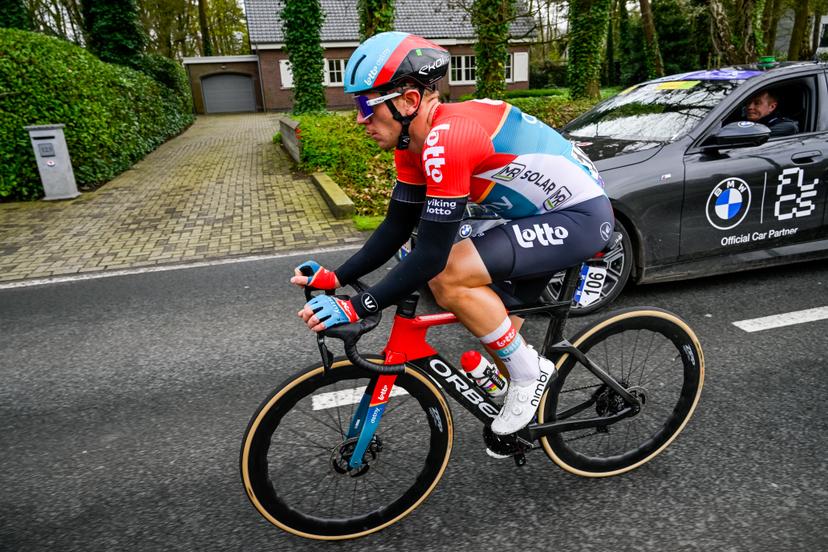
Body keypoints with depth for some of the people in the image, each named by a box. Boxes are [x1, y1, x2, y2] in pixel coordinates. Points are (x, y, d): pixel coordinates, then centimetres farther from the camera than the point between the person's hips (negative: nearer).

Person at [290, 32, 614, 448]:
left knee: (450, 277, -25)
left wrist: (356, 309, -26)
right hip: (544, 212, 10)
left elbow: (431, 255, -30)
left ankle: (530, 372, -3)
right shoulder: (413, 139, 0)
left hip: (582, 215, -10)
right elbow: (397, 228, 3)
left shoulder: (447, 138, -29)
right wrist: (337, 278, -4)